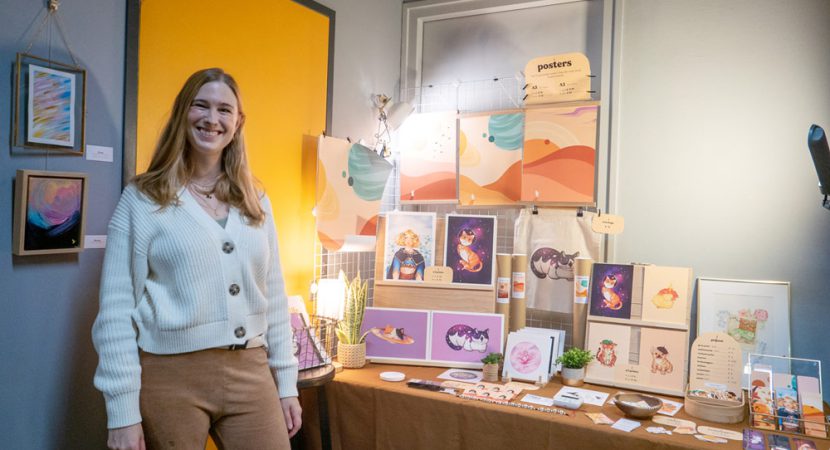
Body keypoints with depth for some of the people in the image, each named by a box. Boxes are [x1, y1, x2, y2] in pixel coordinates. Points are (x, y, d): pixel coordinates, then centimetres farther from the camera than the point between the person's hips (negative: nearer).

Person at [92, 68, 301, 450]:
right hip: (170, 377, -3)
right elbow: (116, 308, -5)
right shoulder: (143, 198, -2)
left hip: (250, 373, 3)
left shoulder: (256, 202, 9)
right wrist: (122, 410, -9)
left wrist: (286, 383, 9)